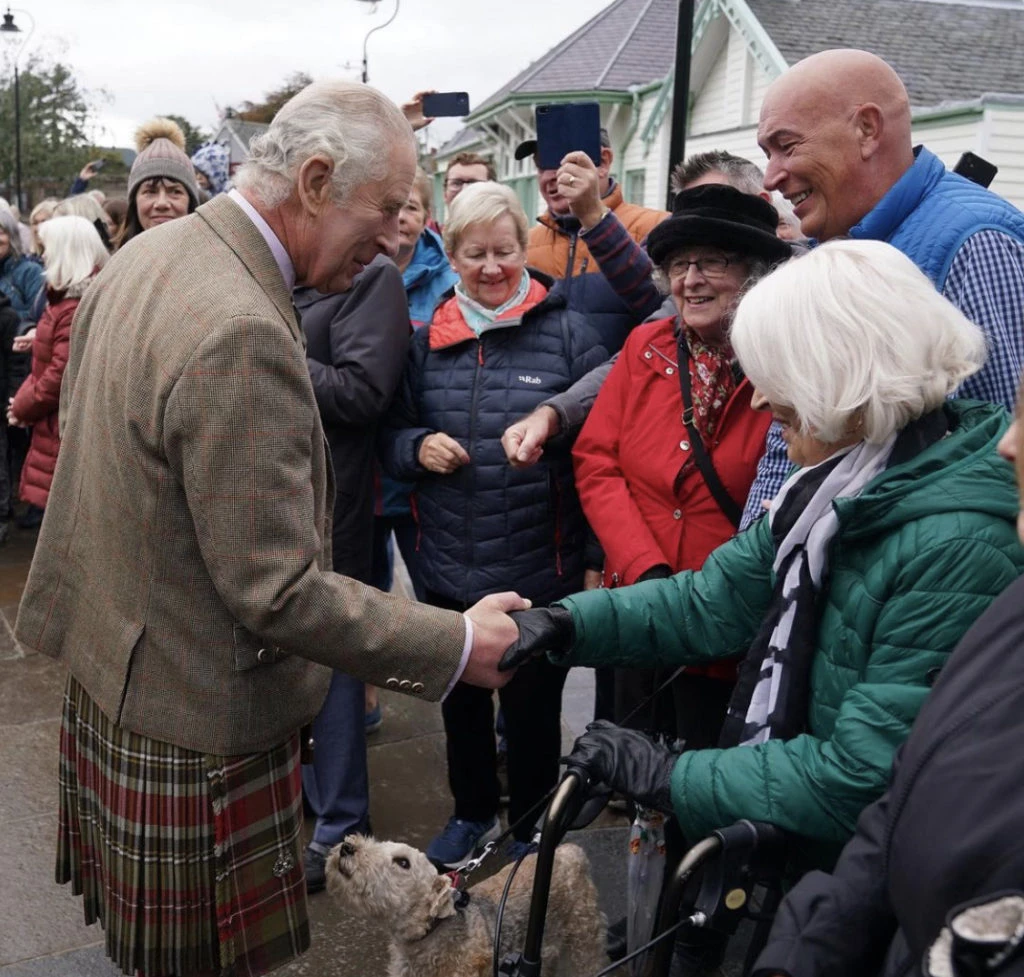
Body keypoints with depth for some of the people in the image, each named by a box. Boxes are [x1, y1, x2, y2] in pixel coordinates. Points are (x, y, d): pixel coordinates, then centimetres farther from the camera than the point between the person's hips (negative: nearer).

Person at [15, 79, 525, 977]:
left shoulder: (145, 255, 3)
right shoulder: (240, 334, -29)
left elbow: (79, 422, 17)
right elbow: (276, 592, -27)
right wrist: (458, 646, -21)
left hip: (106, 669, 10)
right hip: (196, 721, -10)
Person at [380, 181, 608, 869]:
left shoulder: (568, 333, -5)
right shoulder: (427, 341, 6)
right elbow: (391, 436, 12)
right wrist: (417, 448, -9)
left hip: (540, 571, -4)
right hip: (450, 567, 4)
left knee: (532, 706, 13)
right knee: (461, 698, 21)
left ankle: (529, 827, 37)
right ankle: (472, 811, 45)